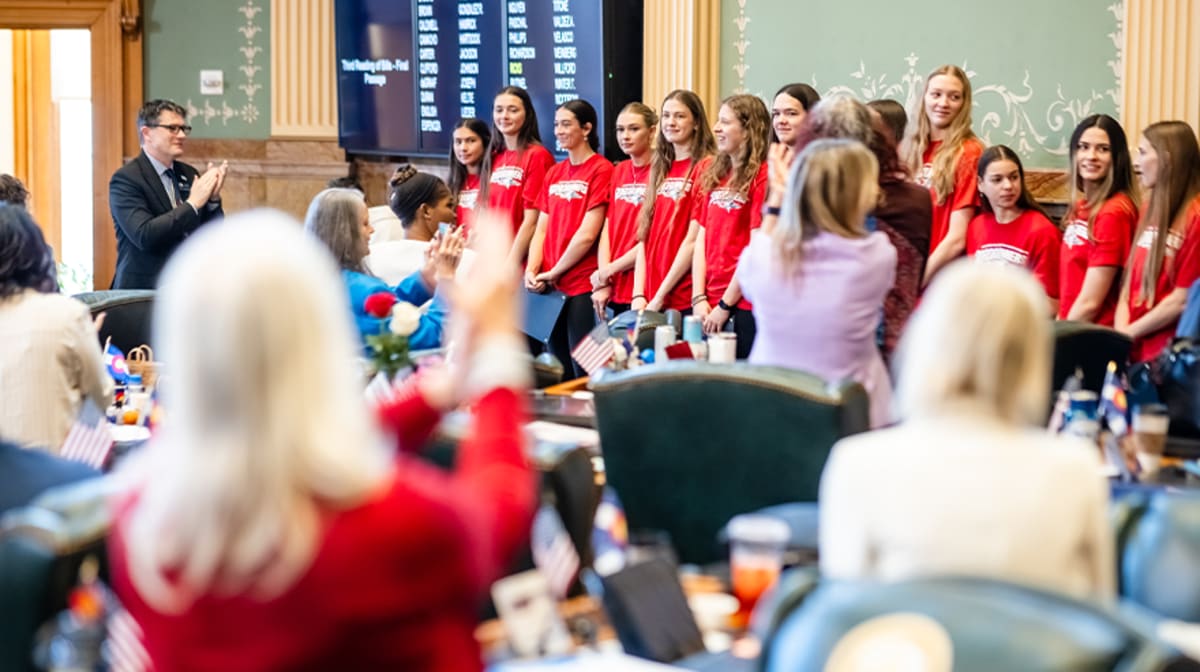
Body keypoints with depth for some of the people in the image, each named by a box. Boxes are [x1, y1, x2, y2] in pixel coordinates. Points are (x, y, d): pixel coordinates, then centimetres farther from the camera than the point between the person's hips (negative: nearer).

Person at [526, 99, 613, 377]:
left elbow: (587, 234, -13)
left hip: (583, 286, -7)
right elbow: (542, 229, 13)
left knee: (583, 369, -5)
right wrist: (532, 271, -2)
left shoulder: (600, 170, -7)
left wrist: (554, 272, -6)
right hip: (551, 288, 7)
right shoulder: (554, 173, 14)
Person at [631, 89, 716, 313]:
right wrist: (639, 295, 0)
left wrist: (660, 297, -13)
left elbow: (693, 240, -13)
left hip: (685, 301, -6)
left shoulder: (705, 168, -7)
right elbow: (644, 237, 11)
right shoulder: (659, 169, 14)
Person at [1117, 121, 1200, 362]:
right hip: (1132, 350, 6)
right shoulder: (1151, 209, 13)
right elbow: (1130, 280, 11)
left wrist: (1128, 334, -6)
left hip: (1166, 355, -6)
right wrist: (1120, 334, -4)